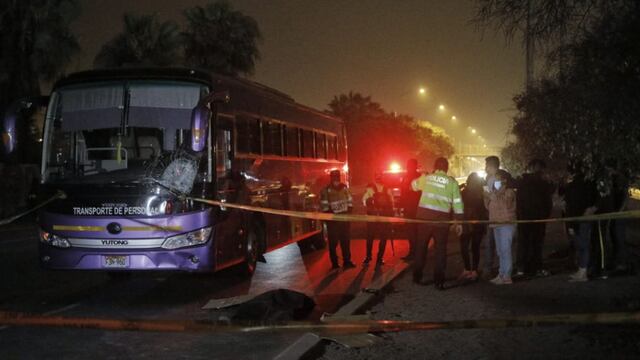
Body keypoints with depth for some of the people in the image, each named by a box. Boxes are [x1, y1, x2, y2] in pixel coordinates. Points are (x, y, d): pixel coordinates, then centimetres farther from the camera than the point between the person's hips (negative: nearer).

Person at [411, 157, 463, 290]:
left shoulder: (426, 178, 6)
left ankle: (417, 276, 20)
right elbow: (458, 204, 2)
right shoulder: (452, 182, 3)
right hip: (442, 218, -1)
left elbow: (413, 185, 26)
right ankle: (439, 281, 5)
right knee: (440, 249, 7)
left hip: (424, 215, 1)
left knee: (421, 246, 14)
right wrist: (459, 222, 8)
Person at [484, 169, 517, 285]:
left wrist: (493, 196, -24)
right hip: (496, 225, 8)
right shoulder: (495, 191, 19)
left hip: (506, 224, -8)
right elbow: (488, 207, 18)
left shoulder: (509, 192, -4)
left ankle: (507, 276, -14)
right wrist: (487, 196, 3)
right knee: (500, 251, 9)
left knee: (505, 250, -13)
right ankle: (501, 274, 11)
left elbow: (505, 204, -21)